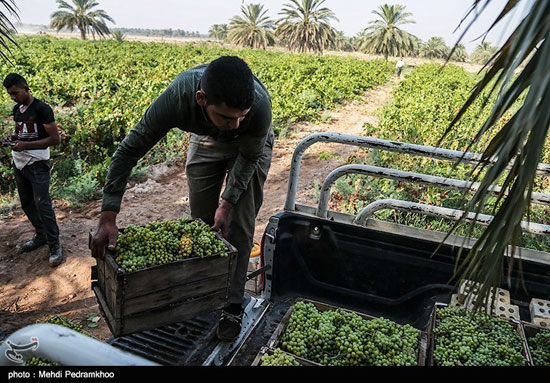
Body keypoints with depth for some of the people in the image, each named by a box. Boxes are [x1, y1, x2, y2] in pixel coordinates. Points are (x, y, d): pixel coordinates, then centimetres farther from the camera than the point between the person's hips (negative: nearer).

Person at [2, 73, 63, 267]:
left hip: (37, 165, -8)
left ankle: (54, 245, -1)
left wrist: (26, 145, -20)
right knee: (27, 203, 14)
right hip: (19, 163, 8)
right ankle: (41, 236, 30)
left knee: (42, 205, -9)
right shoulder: (16, 109, 11)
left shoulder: (42, 109, -12)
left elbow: (55, 138, -15)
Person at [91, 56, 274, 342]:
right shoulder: (176, 98, -40)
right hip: (205, 140, 2)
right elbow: (128, 151, -30)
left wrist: (227, 202, -25)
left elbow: (249, 157, -22)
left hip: (249, 147, -1)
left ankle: (232, 305, 7)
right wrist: (107, 218, -34)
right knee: (201, 219, 6)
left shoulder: (260, 104, -42)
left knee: (239, 225, -7)